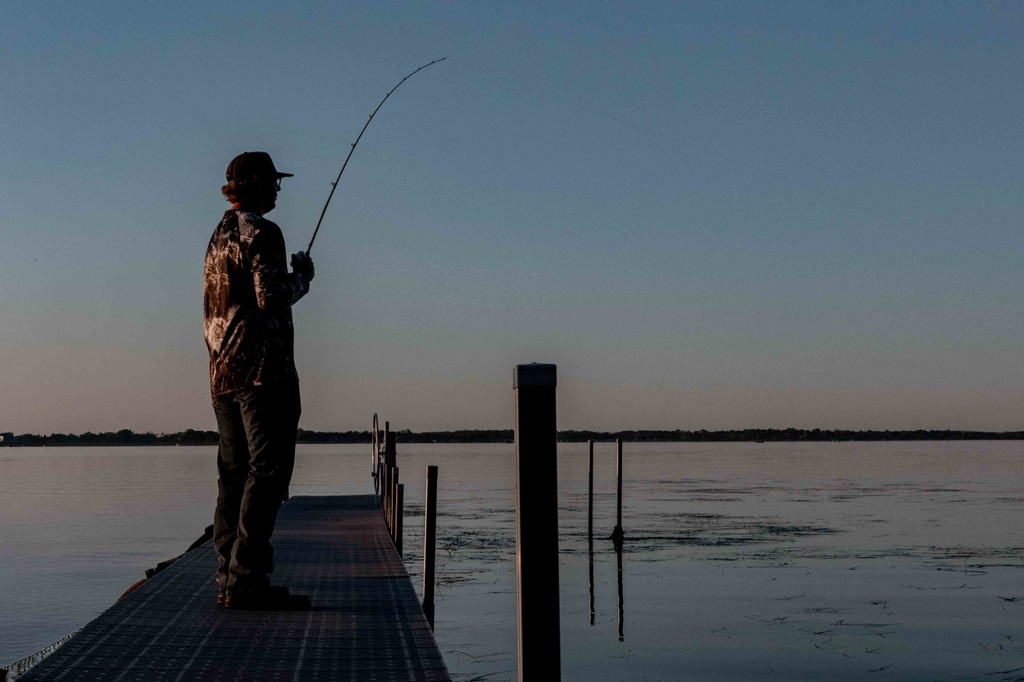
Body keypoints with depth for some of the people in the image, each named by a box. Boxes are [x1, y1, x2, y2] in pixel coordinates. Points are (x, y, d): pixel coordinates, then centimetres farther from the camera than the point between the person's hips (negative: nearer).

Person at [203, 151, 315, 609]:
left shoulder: (219, 236, 20)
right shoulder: (261, 233, -8)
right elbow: (272, 297, -17)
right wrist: (302, 275, -1)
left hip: (223, 373, 9)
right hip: (261, 367, -9)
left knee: (234, 474, 9)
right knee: (267, 471, -11)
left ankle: (228, 580, 10)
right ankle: (246, 580, -16)